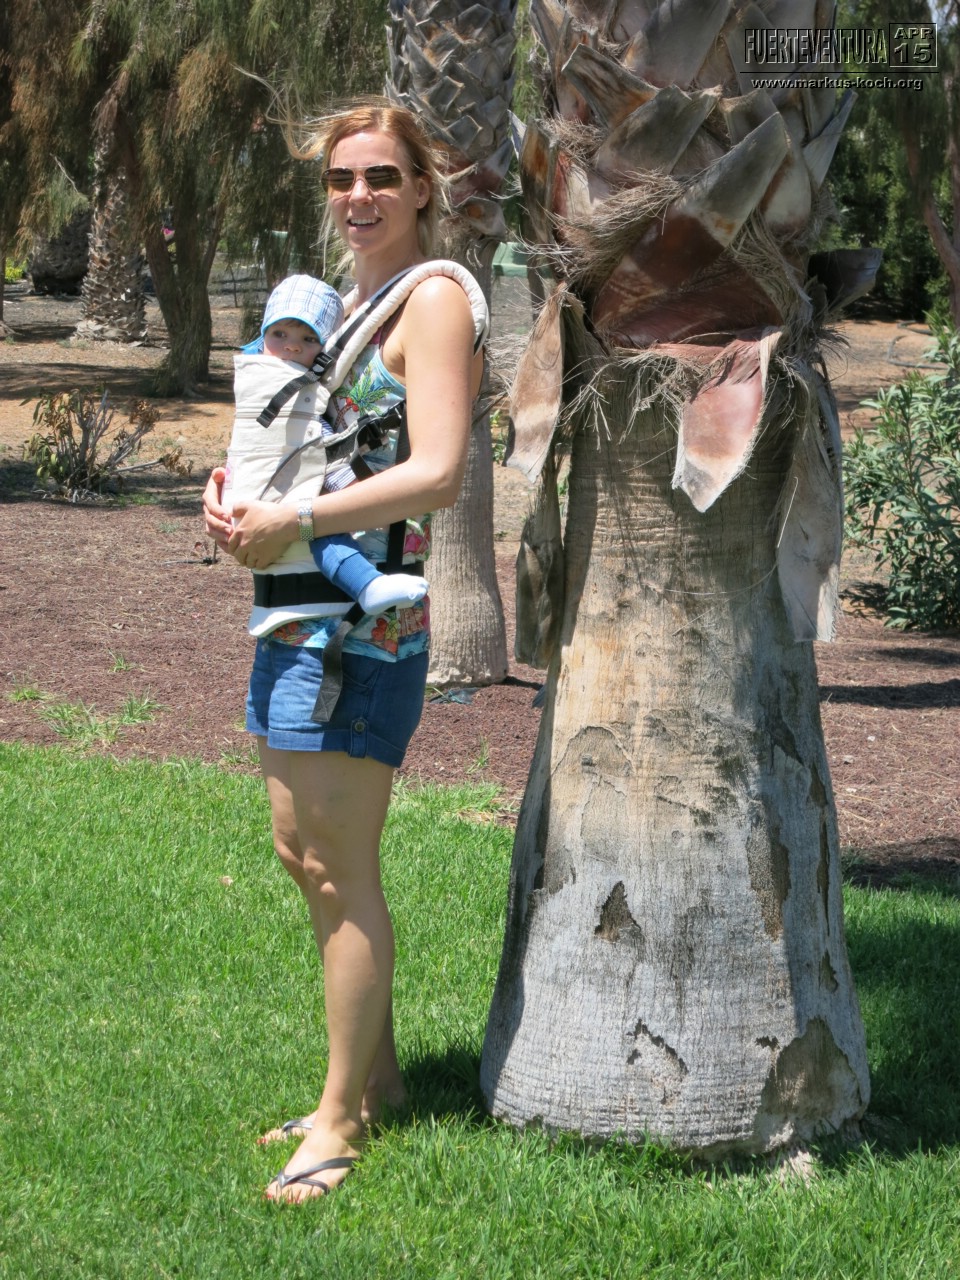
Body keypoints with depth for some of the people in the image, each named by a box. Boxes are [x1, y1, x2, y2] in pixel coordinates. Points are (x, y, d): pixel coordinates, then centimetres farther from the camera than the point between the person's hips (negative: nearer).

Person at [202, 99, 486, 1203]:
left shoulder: (434, 299, -9)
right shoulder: (336, 298, 18)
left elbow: (435, 473, -19)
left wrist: (291, 521, -18)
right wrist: (231, 490, 4)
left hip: (370, 614, -9)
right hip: (295, 602, 9)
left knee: (341, 868, -5)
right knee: (300, 851, 14)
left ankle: (343, 1113, 4)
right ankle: (378, 1071, 27)